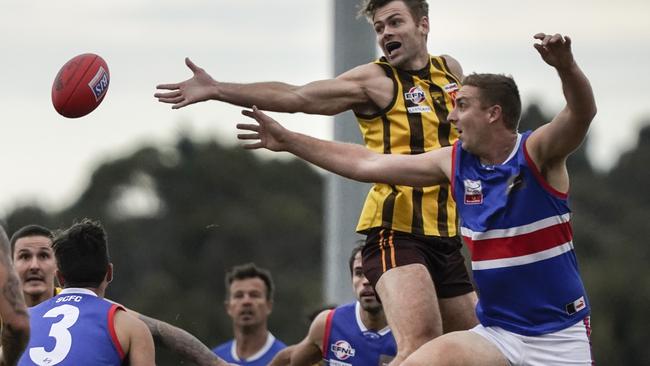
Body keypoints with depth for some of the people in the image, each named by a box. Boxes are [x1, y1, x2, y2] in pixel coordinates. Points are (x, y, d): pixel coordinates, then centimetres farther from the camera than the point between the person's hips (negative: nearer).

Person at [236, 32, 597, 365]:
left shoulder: (537, 153, -11)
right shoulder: (454, 162, 4)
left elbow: (581, 113, -31)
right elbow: (367, 164, 11)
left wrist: (565, 66, -53)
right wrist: (288, 140, 14)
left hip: (560, 336, -4)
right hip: (498, 332, 5)